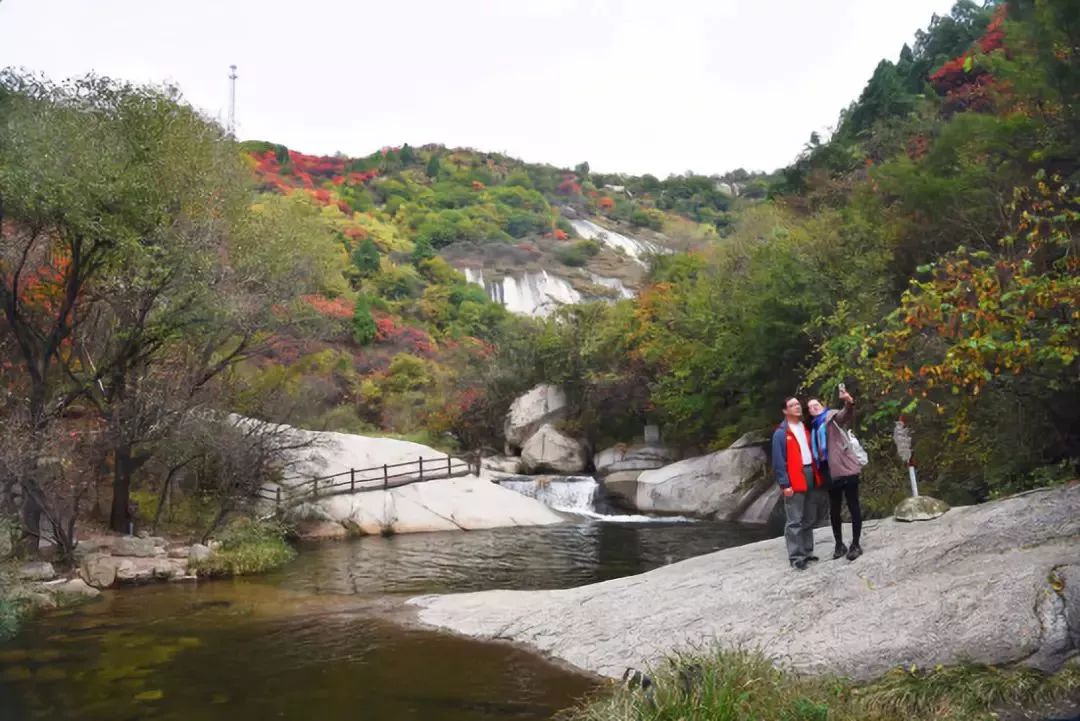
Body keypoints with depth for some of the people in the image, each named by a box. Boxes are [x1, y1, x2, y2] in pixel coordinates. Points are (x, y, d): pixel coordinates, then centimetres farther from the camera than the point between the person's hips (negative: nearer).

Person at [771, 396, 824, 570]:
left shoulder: (806, 429, 14)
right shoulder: (781, 433, -7)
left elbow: (814, 451, 17)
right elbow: (778, 461, -10)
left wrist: (817, 474, 8)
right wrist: (785, 484, -16)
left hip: (810, 475, 7)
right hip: (794, 480, -7)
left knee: (810, 519, 14)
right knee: (795, 521, -6)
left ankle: (807, 552, 24)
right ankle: (796, 557, -2)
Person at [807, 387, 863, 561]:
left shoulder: (832, 417, -1)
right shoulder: (814, 427, 16)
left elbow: (846, 415, -24)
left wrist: (849, 402, -46)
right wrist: (819, 473, 10)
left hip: (846, 469, -6)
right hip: (830, 473, 6)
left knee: (853, 507, 0)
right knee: (834, 511, 12)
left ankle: (856, 545, 7)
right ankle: (839, 545, 24)